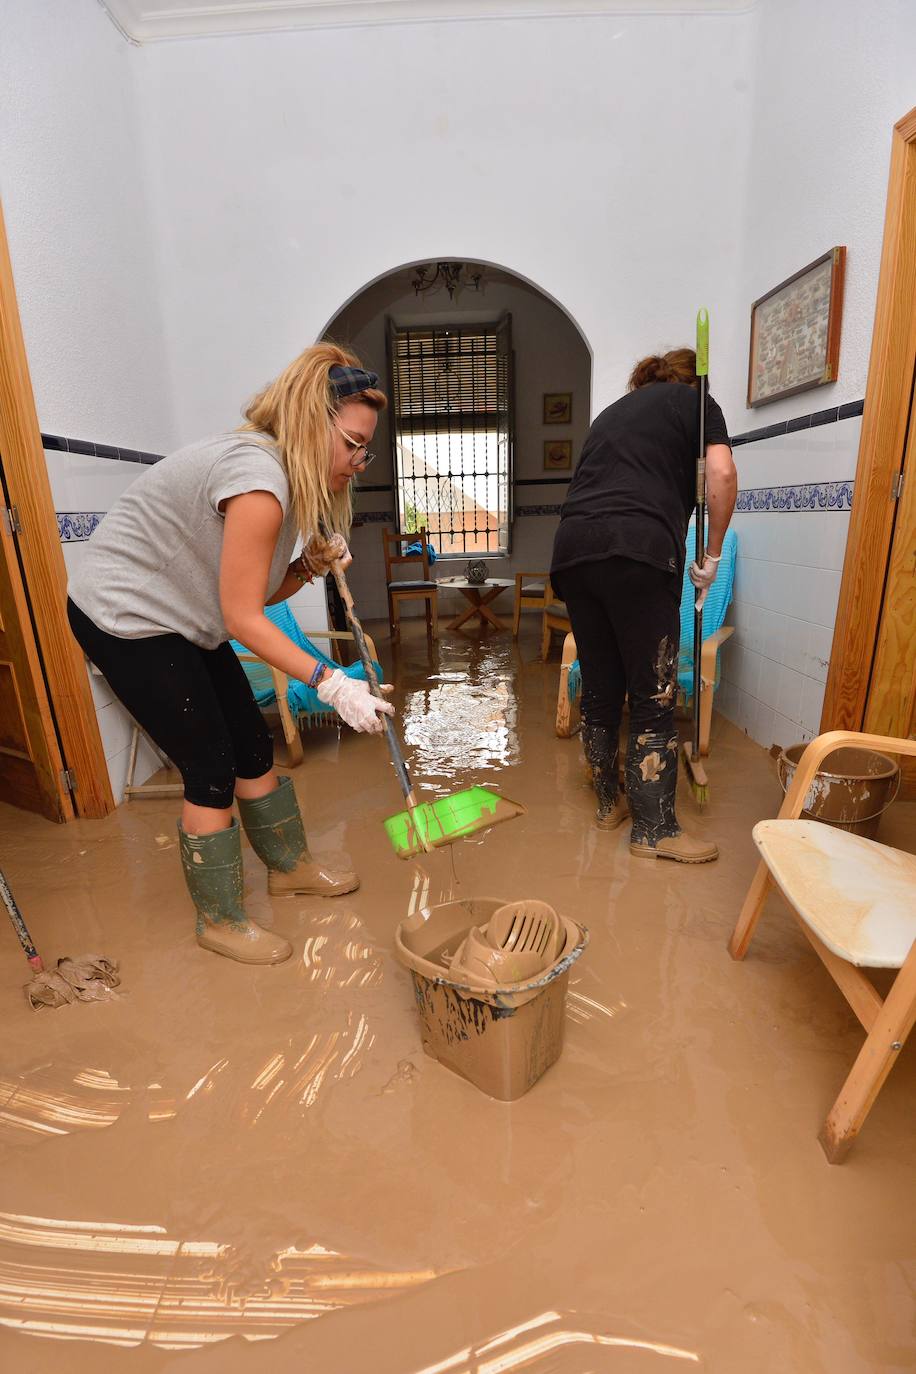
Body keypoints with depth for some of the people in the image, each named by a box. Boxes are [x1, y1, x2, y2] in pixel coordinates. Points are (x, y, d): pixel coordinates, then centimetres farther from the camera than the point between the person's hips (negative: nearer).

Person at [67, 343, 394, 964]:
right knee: (212, 768, -4)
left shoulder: (292, 475, 4)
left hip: (181, 619, 9)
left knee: (254, 747, 11)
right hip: (123, 617, -9)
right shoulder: (258, 477, -27)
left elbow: (261, 592, 5)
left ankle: (290, 865, 32)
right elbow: (243, 617, -25)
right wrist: (330, 682, -27)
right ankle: (221, 921, 16)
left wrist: (312, 564, -12)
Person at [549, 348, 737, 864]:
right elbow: (722, 474, 0)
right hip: (637, 549, -6)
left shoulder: (613, 412, 34)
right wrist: (711, 556, 9)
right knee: (654, 695, 0)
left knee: (600, 688, 13)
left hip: (572, 549, 6)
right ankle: (655, 830, 7)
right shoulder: (696, 401, 17)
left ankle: (610, 802, 26)